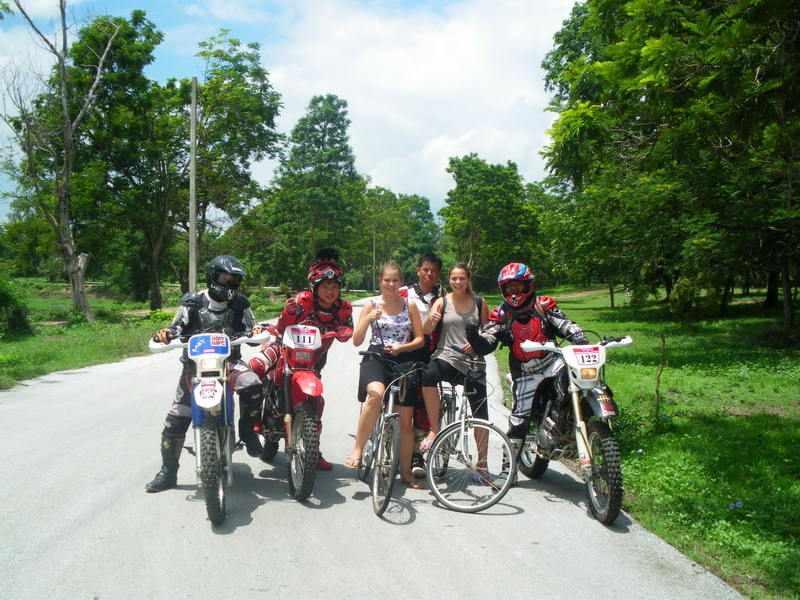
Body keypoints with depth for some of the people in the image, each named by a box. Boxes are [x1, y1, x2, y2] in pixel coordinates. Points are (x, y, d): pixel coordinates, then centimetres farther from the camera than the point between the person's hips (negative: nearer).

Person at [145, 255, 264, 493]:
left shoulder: (239, 304, 7)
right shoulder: (193, 302, 4)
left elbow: (250, 328, 9)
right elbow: (178, 324, 4)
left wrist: (256, 330, -15)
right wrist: (167, 332, -18)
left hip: (229, 360, 0)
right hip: (196, 362, 0)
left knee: (252, 385, -32)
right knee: (176, 419, -1)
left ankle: (248, 431, -6)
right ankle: (168, 471, 15)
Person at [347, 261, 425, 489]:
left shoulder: (410, 305, 8)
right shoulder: (371, 305, 5)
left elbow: (420, 339, 7)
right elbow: (356, 341, 0)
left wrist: (401, 347, -11)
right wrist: (368, 319, -17)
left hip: (403, 361, 2)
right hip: (376, 358, -2)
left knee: (406, 422, 4)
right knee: (376, 394, -38)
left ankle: (406, 472, 22)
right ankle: (357, 449, -28)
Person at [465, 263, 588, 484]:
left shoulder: (543, 305, 4)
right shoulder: (501, 315, 3)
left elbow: (565, 324, -3)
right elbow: (486, 345, -6)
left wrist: (579, 338, -23)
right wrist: (474, 337, -28)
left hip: (552, 363, 1)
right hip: (525, 373, -1)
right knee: (519, 417, -6)